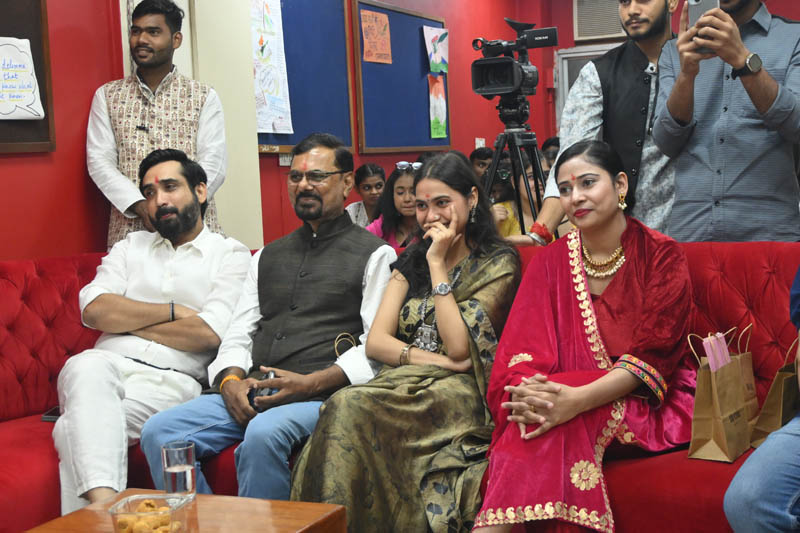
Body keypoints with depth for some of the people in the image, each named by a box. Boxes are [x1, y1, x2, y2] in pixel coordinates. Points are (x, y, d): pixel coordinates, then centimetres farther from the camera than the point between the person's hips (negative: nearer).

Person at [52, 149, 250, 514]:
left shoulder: (231, 254, 12)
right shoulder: (131, 246, 26)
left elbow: (209, 332, -5)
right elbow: (93, 308, 6)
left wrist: (125, 321, 3)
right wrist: (173, 311, -2)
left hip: (171, 378, -3)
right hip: (110, 364, 3)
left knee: (75, 428, -31)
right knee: (85, 366, -36)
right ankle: (102, 499, -51)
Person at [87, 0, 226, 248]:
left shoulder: (204, 97, 9)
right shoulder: (107, 96, 12)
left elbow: (213, 165, 0)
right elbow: (99, 161, 4)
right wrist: (141, 207, -12)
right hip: (130, 230, 1)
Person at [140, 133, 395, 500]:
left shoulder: (373, 255, 7)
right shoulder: (266, 257, 26)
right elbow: (238, 336, 20)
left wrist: (311, 383, -16)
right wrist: (231, 380, -3)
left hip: (319, 397, -5)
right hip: (250, 395, 5)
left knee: (263, 433, -37)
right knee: (158, 432, -17)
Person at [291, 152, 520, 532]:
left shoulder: (498, 264, 5)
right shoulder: (411, 260, 21)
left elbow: (458, 347, -8)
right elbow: (375, 342, 10)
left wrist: (438, 265, -3)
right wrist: (432, 359, -8)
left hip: (460, 394, -4)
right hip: (402, 383, 4)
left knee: (349, 406, -33)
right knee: (345, 408, -33)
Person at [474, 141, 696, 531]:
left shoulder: (661, 255, -3)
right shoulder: (551, 261, 8)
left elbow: (652, 353, -14)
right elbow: (523, 349, -2)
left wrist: (579, 399, -30)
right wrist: (527, 390, -27)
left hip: (646, 403, -3)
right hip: (568, 395, 3)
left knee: (557, 424, -33)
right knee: (541, 408, -32)